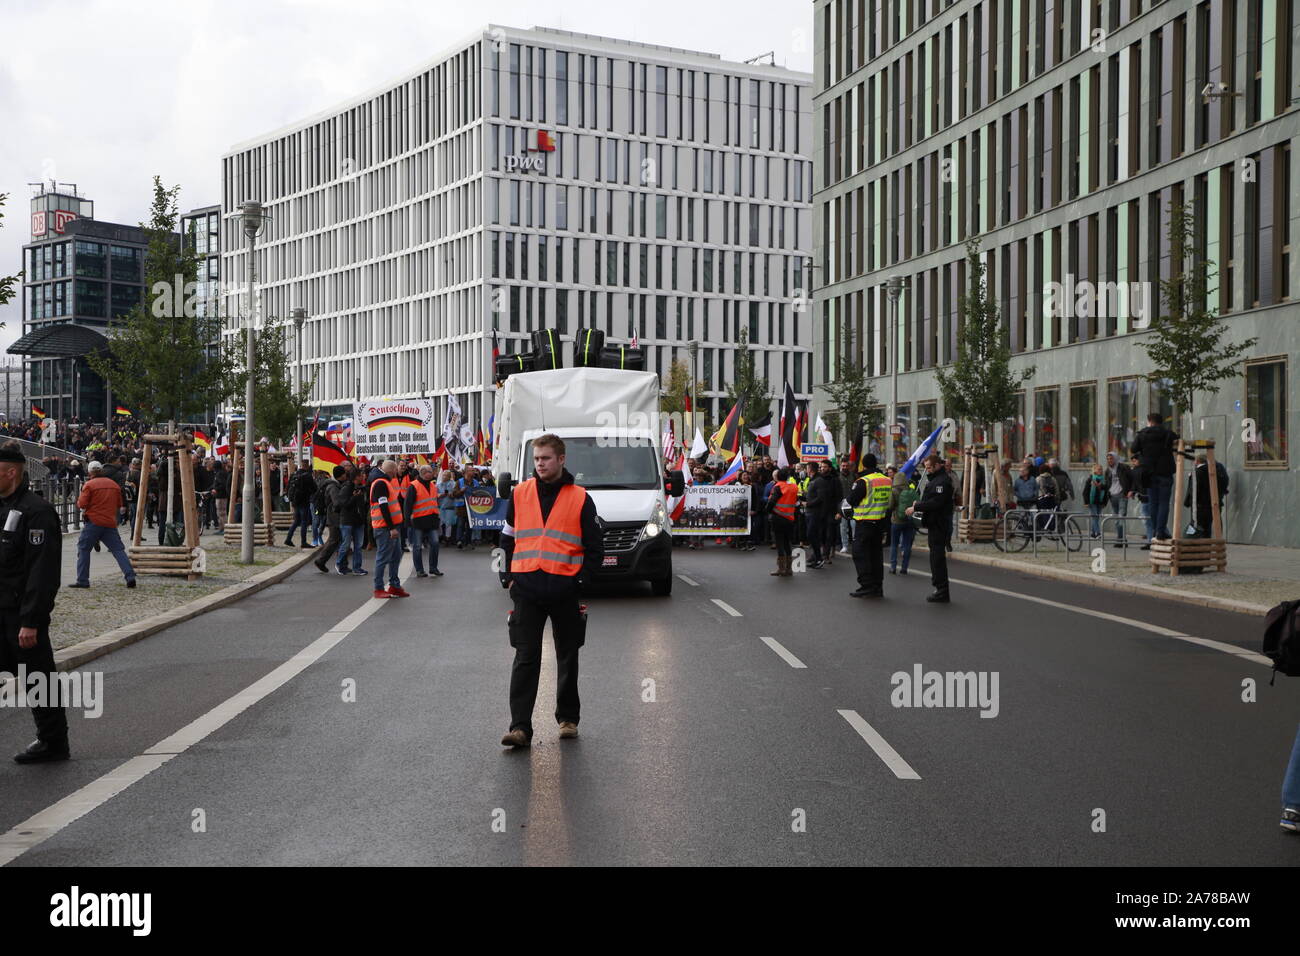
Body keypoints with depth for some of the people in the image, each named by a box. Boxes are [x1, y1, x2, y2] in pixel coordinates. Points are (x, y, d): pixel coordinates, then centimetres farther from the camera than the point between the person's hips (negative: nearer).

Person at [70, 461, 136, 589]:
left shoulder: (89, 485, -4)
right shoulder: (114, 485, 11)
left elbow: (81, 505, -7)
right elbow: (119, 505, 18)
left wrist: (79, 499, 13)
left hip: (94, 522, -4)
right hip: (110, 523, 4)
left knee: (83, 549, 8)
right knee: (118, 550, 4)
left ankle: (82, 580, 5)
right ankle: (130, 577, -8)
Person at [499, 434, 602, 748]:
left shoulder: (580, 498, 1)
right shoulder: (520, 494, 7)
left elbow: (594, 548, 2)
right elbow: (507, 539, 15)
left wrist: (579, 581, -8)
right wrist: (508, 577, 5)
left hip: (565, 590, -1)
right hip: (526, 589, 1)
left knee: (568, 658, 12)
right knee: (525, 658, -4)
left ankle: (568, 718, 26)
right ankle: (520, 726, -4)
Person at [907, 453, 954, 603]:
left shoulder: (942, 481, -16)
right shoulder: (936, 480, 18)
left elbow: (936, 502, -25)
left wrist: (916, 508, -20)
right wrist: (919, 506, 6)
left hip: (939, 526, -11)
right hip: (935, 525, 11)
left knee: (937, 558, -8)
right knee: (937, 557, 14)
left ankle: (942, 592, -4)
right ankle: (941, 590, 21)